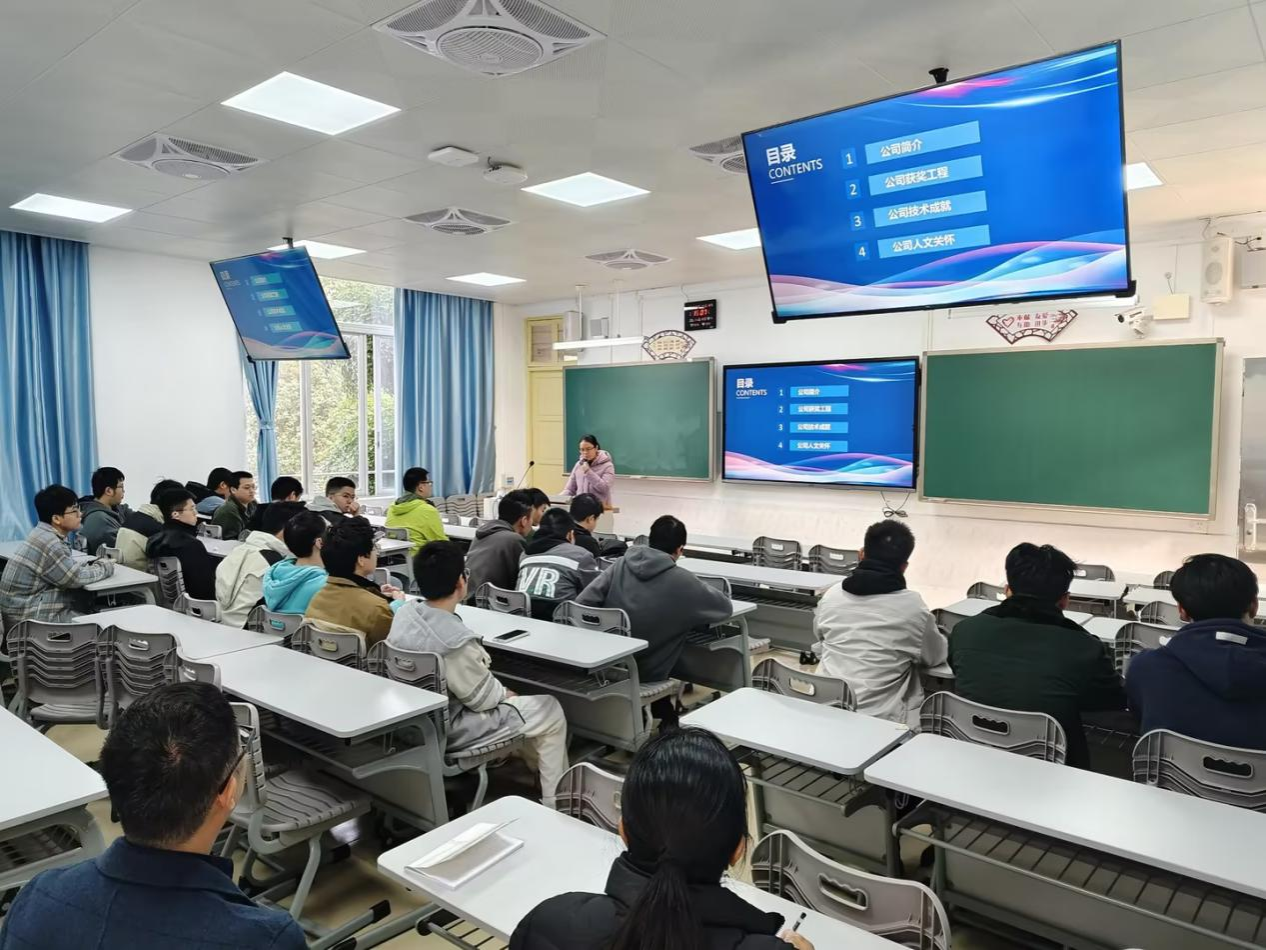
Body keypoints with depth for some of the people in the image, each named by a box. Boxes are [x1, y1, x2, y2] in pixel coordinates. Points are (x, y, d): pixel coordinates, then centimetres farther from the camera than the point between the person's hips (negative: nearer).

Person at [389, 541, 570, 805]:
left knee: (503, 696, 29)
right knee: (550, 710, 5)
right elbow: (484, 698, -20)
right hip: (449, 730, -8)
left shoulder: (405, 612, -8)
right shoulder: (456, 640, -34)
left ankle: (536, 764, 45)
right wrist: (505, 693, 2)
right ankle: (554, 805, 18)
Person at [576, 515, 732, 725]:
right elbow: (726, 607, -3)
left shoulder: (621, 564, -6)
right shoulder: (682, 581, -15)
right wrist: (698, 592, 13)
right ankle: (666, 716, 32)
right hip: (646, 674, -4)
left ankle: (662, 712, 39)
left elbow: (581, 604, -9)